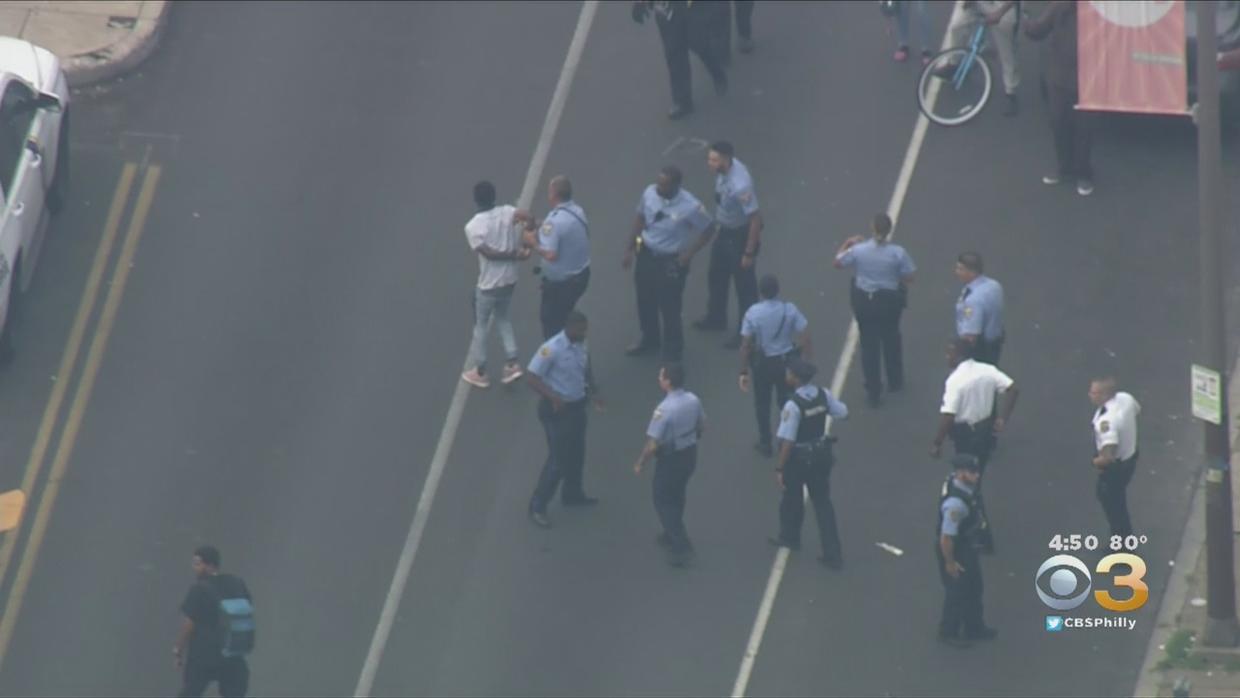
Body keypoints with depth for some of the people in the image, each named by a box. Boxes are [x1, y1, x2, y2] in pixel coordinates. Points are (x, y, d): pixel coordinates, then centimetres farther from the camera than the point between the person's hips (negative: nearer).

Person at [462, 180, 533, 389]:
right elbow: (528, 218, -24)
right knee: (502, 317, 28)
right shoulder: (507, 213, -7)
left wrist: (515, 254, -13)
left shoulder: (472, 227, -16)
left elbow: (489, 253, -23)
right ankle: (512, 363, 20)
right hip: (510, 280, 5)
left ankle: (479, 373, 26)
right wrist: (523, 249, -11)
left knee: (481, 325, 15)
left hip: (488, 284, -5)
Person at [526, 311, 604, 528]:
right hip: (556, 410, -8)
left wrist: (594, 392, 2)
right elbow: (533, 379, -24)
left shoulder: (581, 345, -1)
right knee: (558, 459, -4)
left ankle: (572, 494, 44)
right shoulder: (551, 349, -25)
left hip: (577, 406, 8)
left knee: (576, 453, 22)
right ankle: (537, 507, 7)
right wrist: (553, 397, -37)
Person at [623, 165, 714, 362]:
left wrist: (688, 254, -14)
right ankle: (649, 340, 47)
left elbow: (706, 232, -10)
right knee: (645, 302, 22)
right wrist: (630, 248, 7)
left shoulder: (690, 207, -27)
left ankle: (672, 351, 31)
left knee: (670, 307, 8)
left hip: (671, 262, -5)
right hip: (646, 255, 5)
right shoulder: (650, 193, -14)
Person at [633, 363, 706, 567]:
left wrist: (640, 463, -10)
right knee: (677, 496, 27)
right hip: (690, 454, 7)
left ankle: (681, 546, 6)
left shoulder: (664, 410, -31)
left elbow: (653, 445, -27)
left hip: (670, 459, -7)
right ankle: (672, 535, 44)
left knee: (664, 501, 10)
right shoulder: (693, 400, -9)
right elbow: (701, 427, 8)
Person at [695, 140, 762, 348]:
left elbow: (755, 218, -30)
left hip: (741, 235, -9)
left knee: (744, 284, 11)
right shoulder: (724, 170, -13)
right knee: (716, 276, 27)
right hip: (724, 231, 9)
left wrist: (749, 252, -22)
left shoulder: (740, 185, -38)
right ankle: (716, 318, 50)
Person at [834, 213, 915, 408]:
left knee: (869, 344, 11)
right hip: (890, 301, 0)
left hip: (864, 300, 0)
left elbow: (838, 263, -1)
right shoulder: (897, 253, -20)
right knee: (891, 340, 24)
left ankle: (873, 392, 14)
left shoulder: (858, 250, -18)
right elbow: (908, 278, -11)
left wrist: (847, 244, 13)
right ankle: (895, 382, 41)